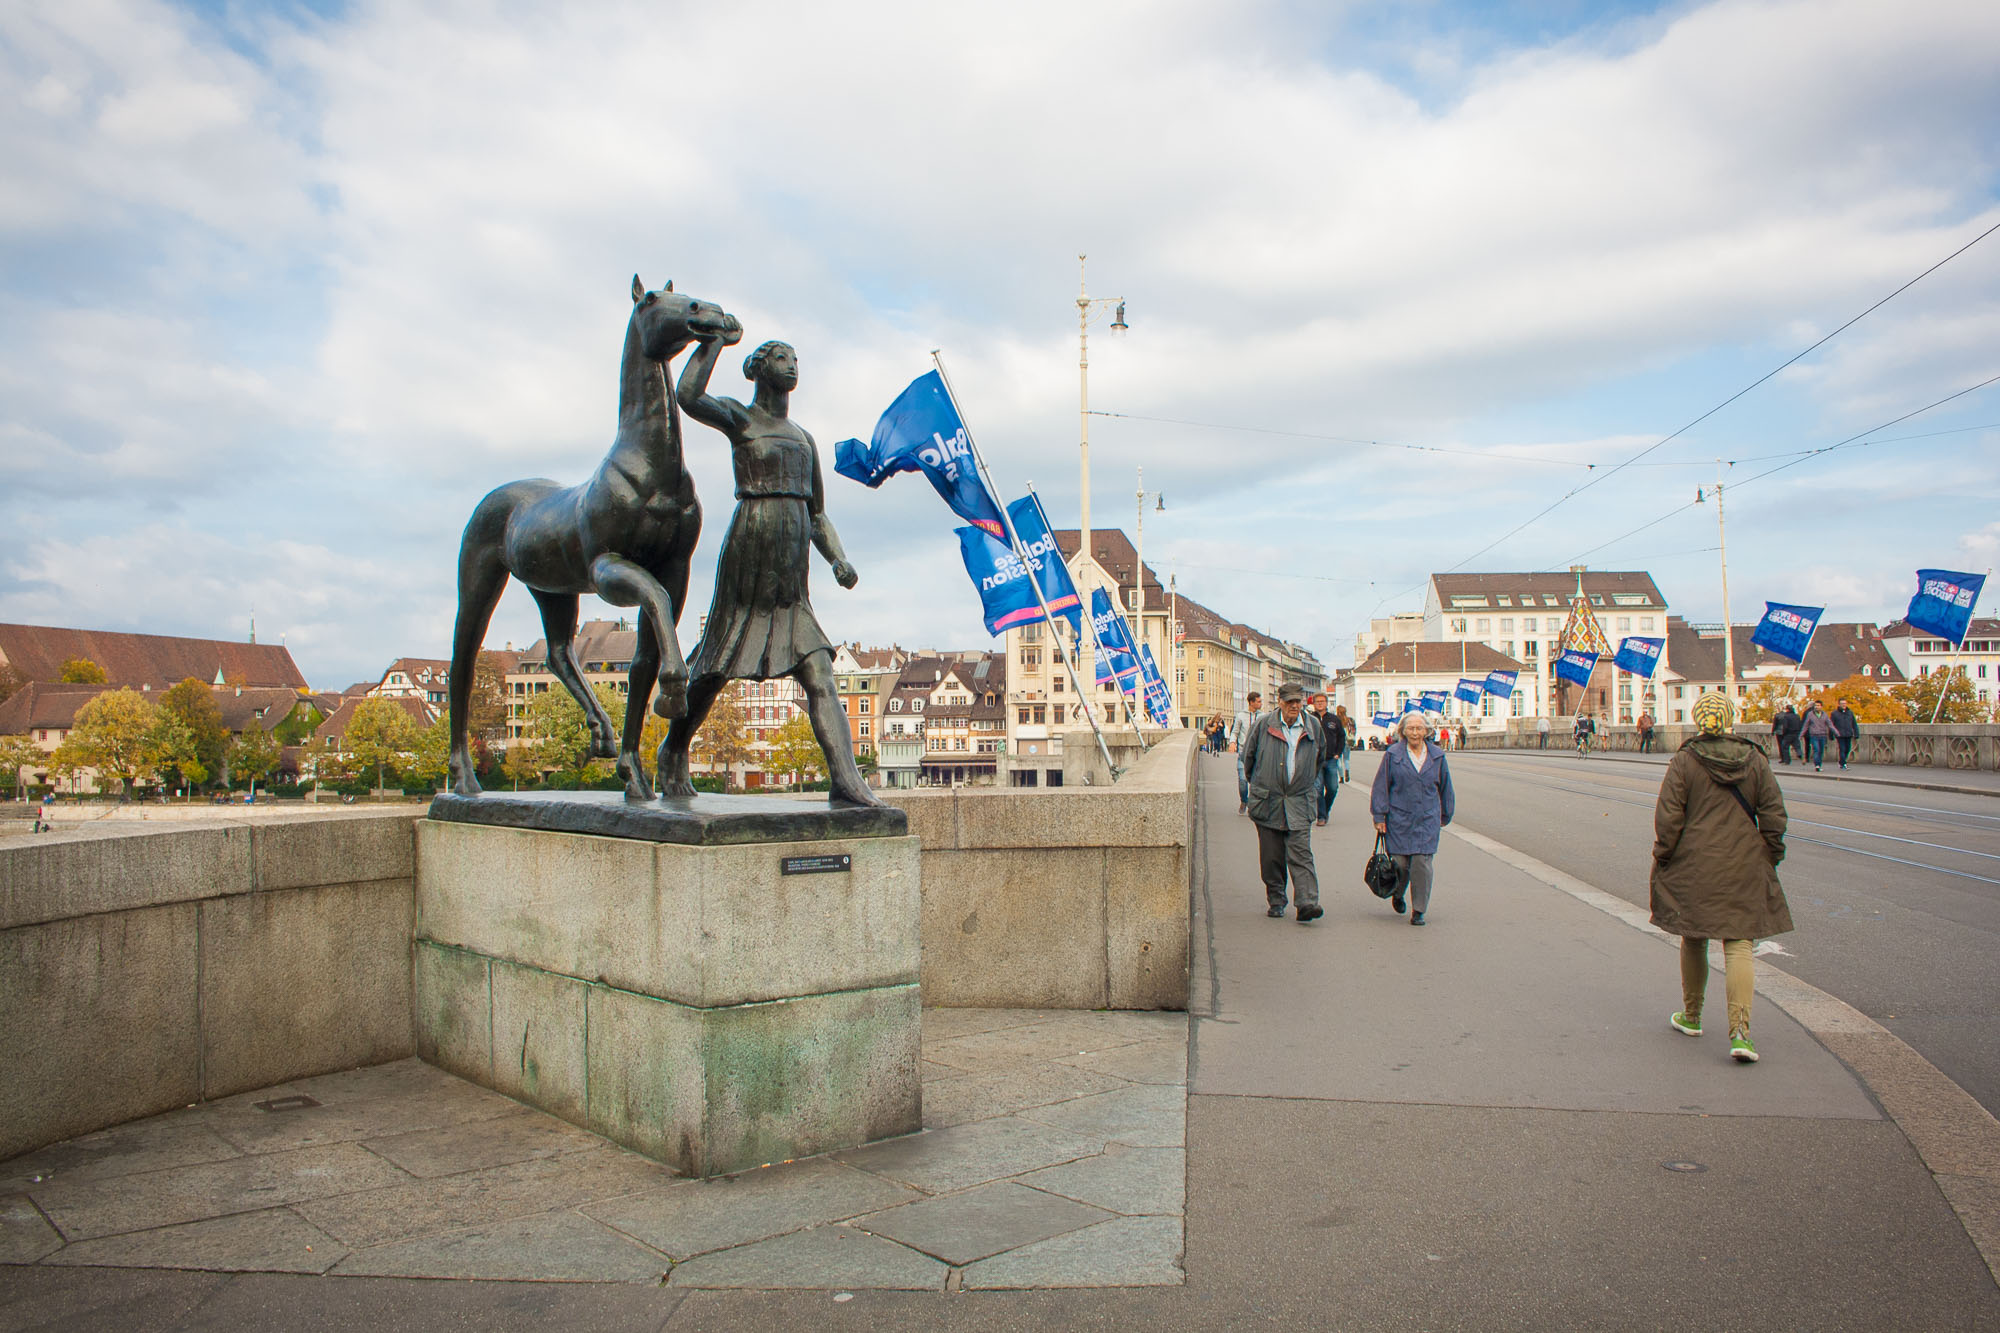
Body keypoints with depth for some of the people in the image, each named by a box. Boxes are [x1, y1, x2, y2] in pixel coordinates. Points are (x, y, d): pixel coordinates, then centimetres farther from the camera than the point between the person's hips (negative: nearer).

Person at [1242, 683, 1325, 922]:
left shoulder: (1313, 727, 6)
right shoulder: (1263, 725, -2)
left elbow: (1319, 759, 24)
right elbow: (1246, 756, 11)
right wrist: (1256, 782, 16)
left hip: (1299, 803, 0)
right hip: (1267, 801, 0)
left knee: (1300, 853, -11)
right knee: (1271, 857, 4)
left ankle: (1307, 902, -17)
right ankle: (1275, 901, 17)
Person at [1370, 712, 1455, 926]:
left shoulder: (1437, 757, 6)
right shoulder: (1393, 755, -1)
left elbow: (1445, 788, 17)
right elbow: (1381, 786, 1)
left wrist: (1445, 816, 21)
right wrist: (1379, 816, -2)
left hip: (1427, 820, 1)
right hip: (1399, 819, -1)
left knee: (1422, 863, -7)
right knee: (1400, 863, 1)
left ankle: (1418, 910, 3)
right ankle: (1398, 894, 32)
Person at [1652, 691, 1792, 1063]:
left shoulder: (1683, 762, -7)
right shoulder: (1755, 761, 1)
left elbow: (1668, 818, -9)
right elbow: (1774, 816, 3)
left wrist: (1662, 858, 2)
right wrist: (1769, 860, 13)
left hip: (1693, 868, -1)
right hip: (1744, 871, 1)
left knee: (1693, 940, 14)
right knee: (1738, 944, 1)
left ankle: (1691, 1017, 29)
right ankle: (1740, 1032, -10)